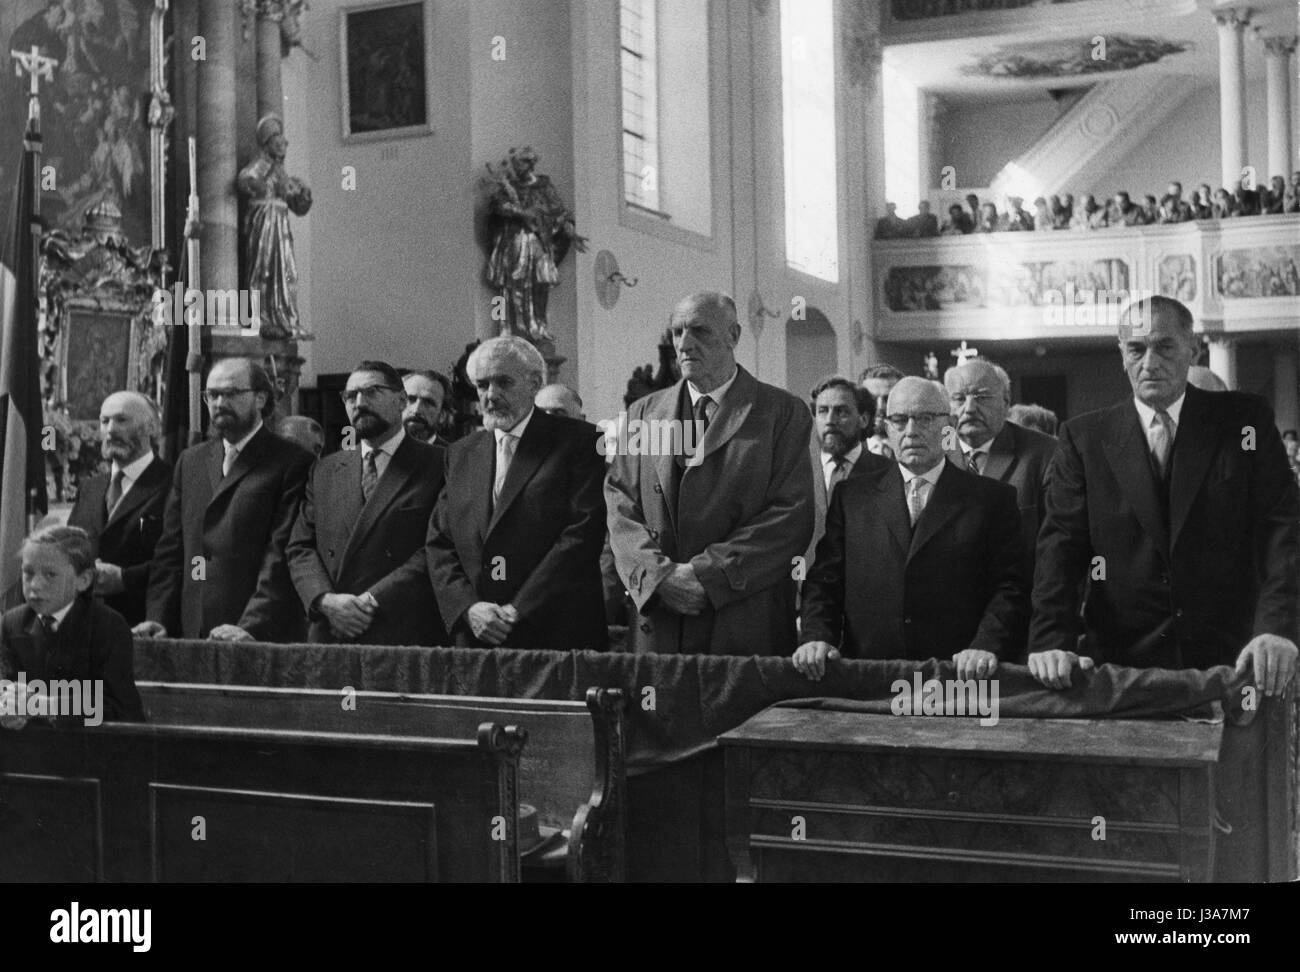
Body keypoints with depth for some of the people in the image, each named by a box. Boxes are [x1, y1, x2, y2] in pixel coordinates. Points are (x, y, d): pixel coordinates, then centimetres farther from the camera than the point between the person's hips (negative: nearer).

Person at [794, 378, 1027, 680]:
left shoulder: (993, 498, 10)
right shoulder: (851, 496, 16)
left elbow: (1010, 588, 4)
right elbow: (823, 582, 12)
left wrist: (986, 646, -13)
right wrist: (817, 637, -6)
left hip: (956, 677, -1)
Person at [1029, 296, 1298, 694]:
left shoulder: (1245, 420, 5)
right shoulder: (1084, 437, 5)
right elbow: (1061, 543, -3)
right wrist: (1051, 641, -18)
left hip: (1229, 662, 0)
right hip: (1121, 666, 0)